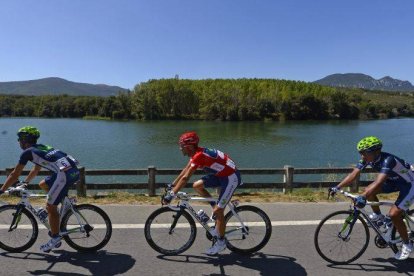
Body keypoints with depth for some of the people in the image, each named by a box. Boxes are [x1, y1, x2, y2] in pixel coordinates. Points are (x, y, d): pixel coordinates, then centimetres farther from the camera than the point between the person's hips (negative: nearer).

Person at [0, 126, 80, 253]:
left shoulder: (28, 152, 6)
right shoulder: (41, 148, 29)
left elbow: (14, 175, 10)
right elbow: (35, 170, 42)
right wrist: (24, 183, 51)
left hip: (65, 174, -8)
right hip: (74, 171, 8)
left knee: (50, 207, 5)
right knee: (43, 184, 28)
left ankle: (55, 239, 14)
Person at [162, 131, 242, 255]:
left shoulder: (199, 155, -26)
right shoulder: (197, 152, 3)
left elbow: (185, 178, -27)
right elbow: (185, 170, 11)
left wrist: (171, 195, -23)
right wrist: (172, 185, 13)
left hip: (231, 178, -9)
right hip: (222, 174, 9)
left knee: (218, 211, -4)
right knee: (197, 185, 2)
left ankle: (221, 242, 14)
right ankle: (216, 206, 16)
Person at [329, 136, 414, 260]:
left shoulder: (387, 160, -37)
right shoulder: (367, 159, -15)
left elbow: (378, 182, -49)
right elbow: (353, 174, -18)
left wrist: (363, 197, -59)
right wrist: (337, 187, -26)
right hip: (393, 181, 7)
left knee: (393, 214, -16)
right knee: (369, 191, -11)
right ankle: (378, 215, 14)